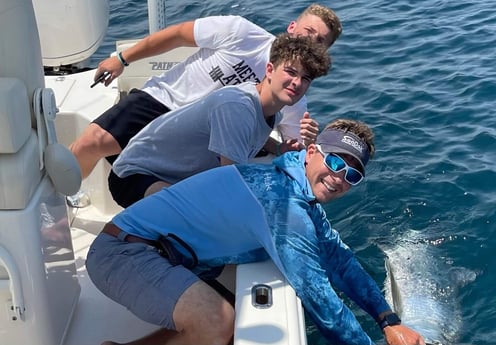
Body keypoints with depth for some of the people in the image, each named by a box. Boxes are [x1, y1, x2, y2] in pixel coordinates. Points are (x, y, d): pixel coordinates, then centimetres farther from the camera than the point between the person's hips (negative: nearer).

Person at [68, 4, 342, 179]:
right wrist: (123, 59, 1)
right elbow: (178, 33, -4)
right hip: (161, 98, -1)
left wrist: (302, 144, -27)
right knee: (91, 142, -16)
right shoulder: (241, 32, -13)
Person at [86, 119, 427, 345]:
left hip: (151, 251, 10)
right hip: (122, 249, -10)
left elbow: (341, 260, 12)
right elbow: (317, 295, -22)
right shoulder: (284, 200, -23)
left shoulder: (301, 192, 8)